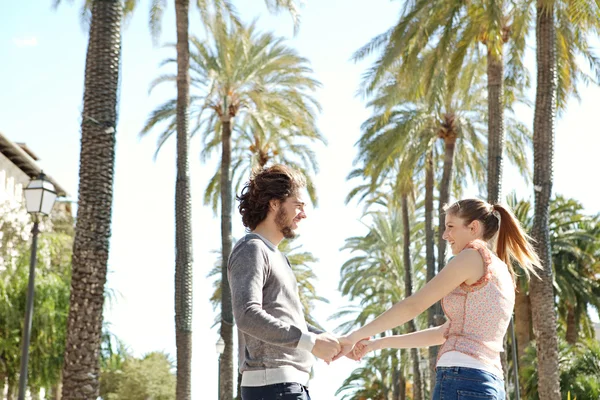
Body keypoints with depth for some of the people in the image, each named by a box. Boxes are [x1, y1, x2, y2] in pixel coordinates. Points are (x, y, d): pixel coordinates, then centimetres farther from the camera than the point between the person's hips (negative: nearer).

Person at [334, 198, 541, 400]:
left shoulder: (474, 255, -3)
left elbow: (413, 305, -5)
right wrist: (379, 343, 27)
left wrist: (355, 336, 2)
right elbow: (446, 332, 26)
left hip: (462, 383, -9)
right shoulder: (501, 273, 24)